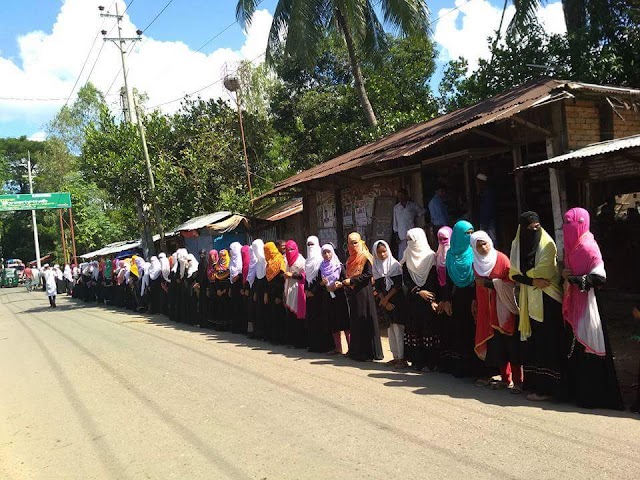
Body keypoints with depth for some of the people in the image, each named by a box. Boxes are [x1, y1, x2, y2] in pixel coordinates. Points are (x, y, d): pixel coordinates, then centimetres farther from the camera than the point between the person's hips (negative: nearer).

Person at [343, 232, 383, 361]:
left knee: (364, 321, -6)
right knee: (355, 322, 8)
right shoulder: (351, 259, 17)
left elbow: (368, 275, -16)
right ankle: (356, 351, 13)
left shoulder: (365, 257, -6)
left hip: (363, 293, -8)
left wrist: (351, 281, -14)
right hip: (353, 293, 8)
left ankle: (368, 352, -1)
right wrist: (342, 283, 4)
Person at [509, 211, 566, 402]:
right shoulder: (517, 244, 7)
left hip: (547, 299, -5)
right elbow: (513, 273, 4)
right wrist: (532, 281, -11)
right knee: (531, 341, 6)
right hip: (528, 299, 5)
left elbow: (542, 270, -15)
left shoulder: (547, 244, -7)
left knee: (547, 341, -5)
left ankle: (547, 387, -1)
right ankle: (534, 383, 14)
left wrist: (524, 274, -1)